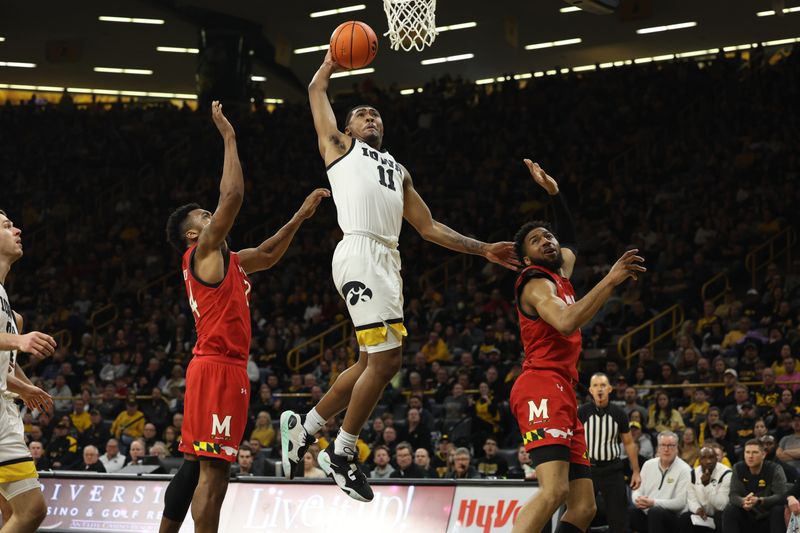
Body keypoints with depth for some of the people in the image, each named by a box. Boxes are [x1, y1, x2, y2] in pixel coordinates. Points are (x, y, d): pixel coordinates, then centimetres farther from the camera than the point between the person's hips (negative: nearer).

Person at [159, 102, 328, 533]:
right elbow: (232, 195, -15)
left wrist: (300, 216, 28)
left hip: (225, 368, 10)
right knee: (214, 469, -13)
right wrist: (228, 138, -8)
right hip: (217, 367, -10)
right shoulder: (203, 252, -6)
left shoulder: (226, 261, 20)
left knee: (195, 465, 14)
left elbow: (267, 256, 35)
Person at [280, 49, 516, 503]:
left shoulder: (398, 171, 30)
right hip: (361, 253, -8)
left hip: (388, 261, 8)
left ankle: (304, 428, 22)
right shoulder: (340, 146, 15)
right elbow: (317, 91, 14)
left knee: (376, 362, 9)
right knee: (385, 359, -13)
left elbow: (429, 228, 27)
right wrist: (331, 65, 30)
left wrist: (483, 249, 20)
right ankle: (341, 454, -2)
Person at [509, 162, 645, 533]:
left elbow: (570, 241, 47)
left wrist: (554, 192, 38)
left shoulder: (560, 276, 23)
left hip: (562, 393, 10)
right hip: (542, 387, -10)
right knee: (554, 489, -29)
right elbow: (566, 322, -24)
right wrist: (610, 280, -21)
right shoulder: (537, 283, -3)